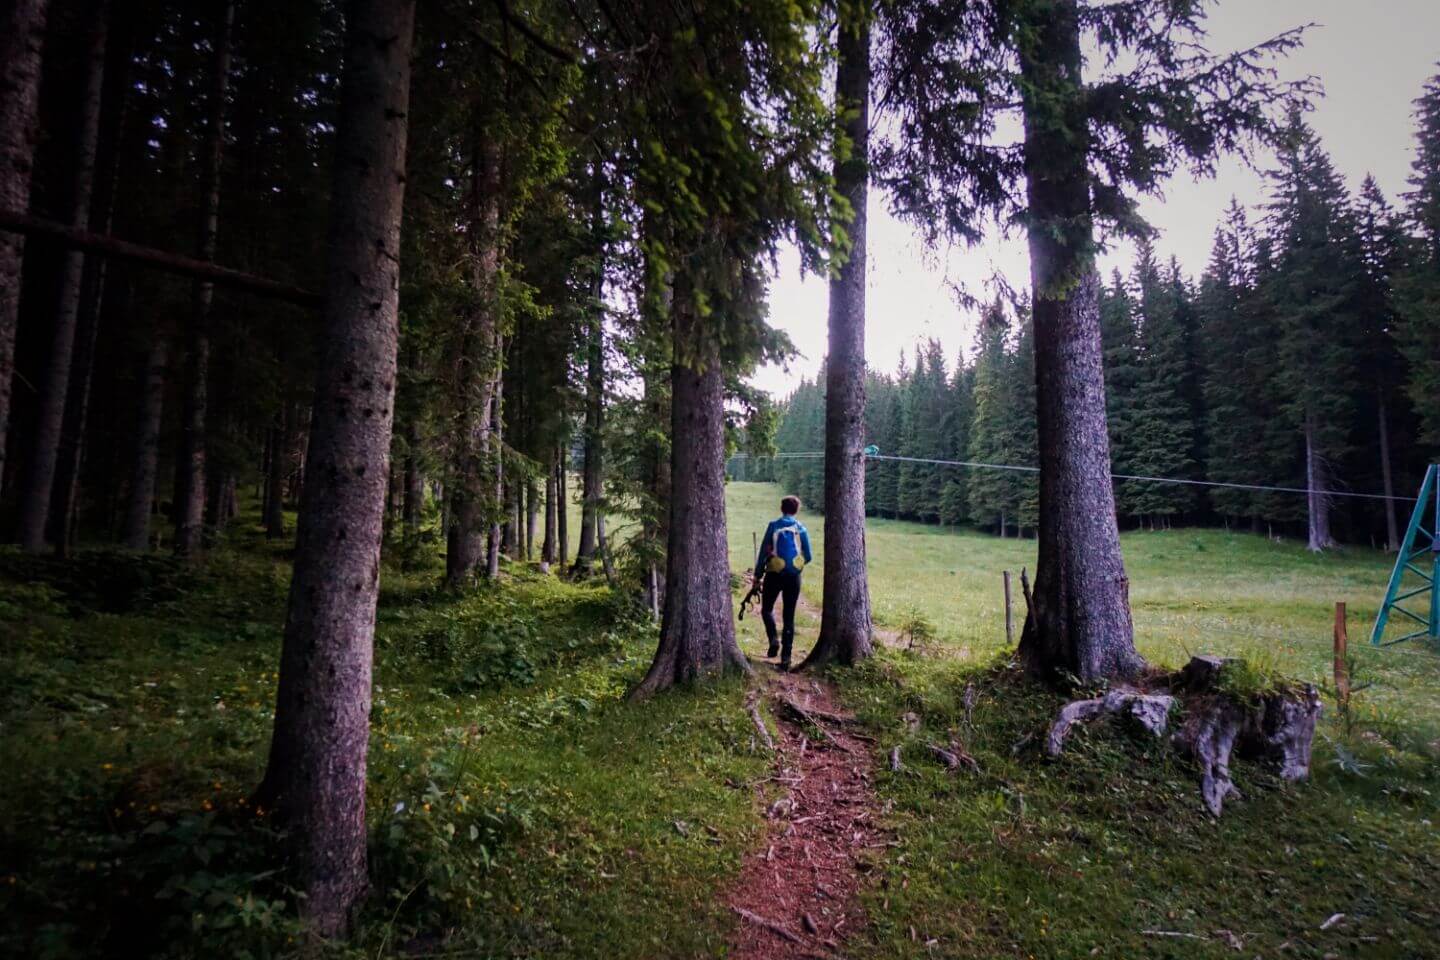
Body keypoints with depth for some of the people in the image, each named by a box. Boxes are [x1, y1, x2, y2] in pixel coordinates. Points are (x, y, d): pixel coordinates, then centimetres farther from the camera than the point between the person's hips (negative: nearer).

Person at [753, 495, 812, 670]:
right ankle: (786, 657, 4)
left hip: (774, 575, -2)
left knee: (766, 609, 17)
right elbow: (808, 556, 3)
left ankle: (774, 639, -7)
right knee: (789, 615, 8)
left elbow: (763, 551, -5)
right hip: (794, 576, 2)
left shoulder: (773, 525, -4)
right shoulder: (801, 528, 1)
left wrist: (757, 575, 2)